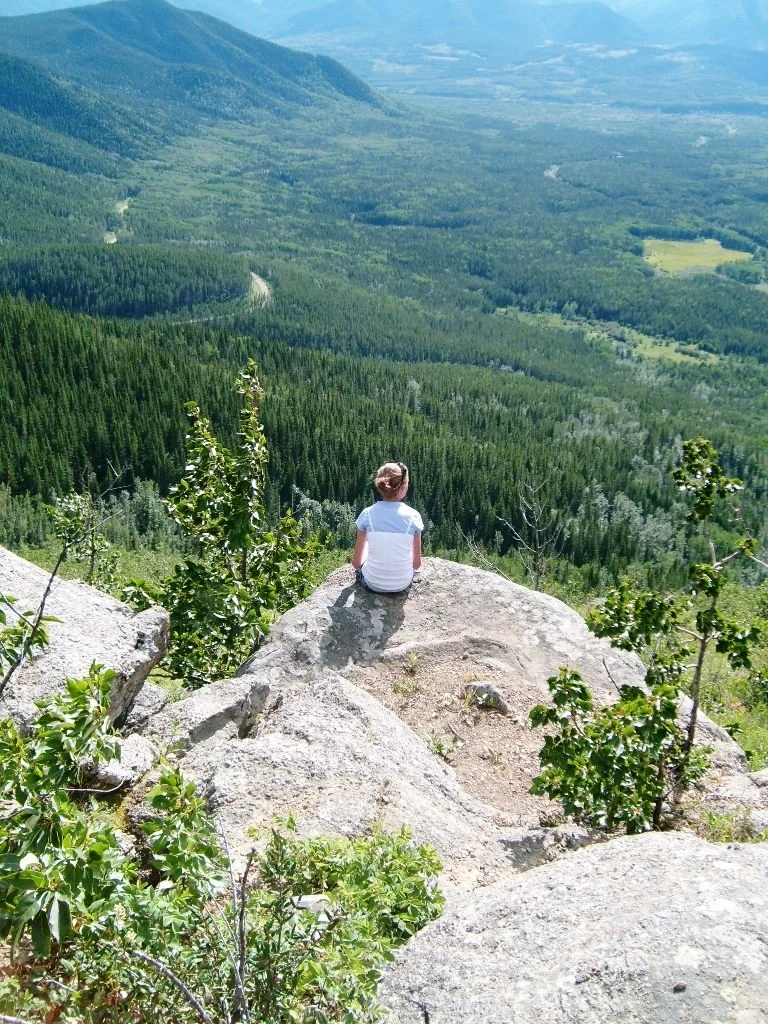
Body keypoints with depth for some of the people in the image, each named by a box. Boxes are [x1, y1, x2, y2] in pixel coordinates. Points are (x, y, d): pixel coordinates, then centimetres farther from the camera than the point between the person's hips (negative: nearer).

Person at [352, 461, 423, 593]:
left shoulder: (367, 514, -13)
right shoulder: (413, 516, -14)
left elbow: (356, 562, -7)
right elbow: (417, 563, -6)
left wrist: (359, 563, 16)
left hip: (373, 583, 0)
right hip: (403, 584, 0)